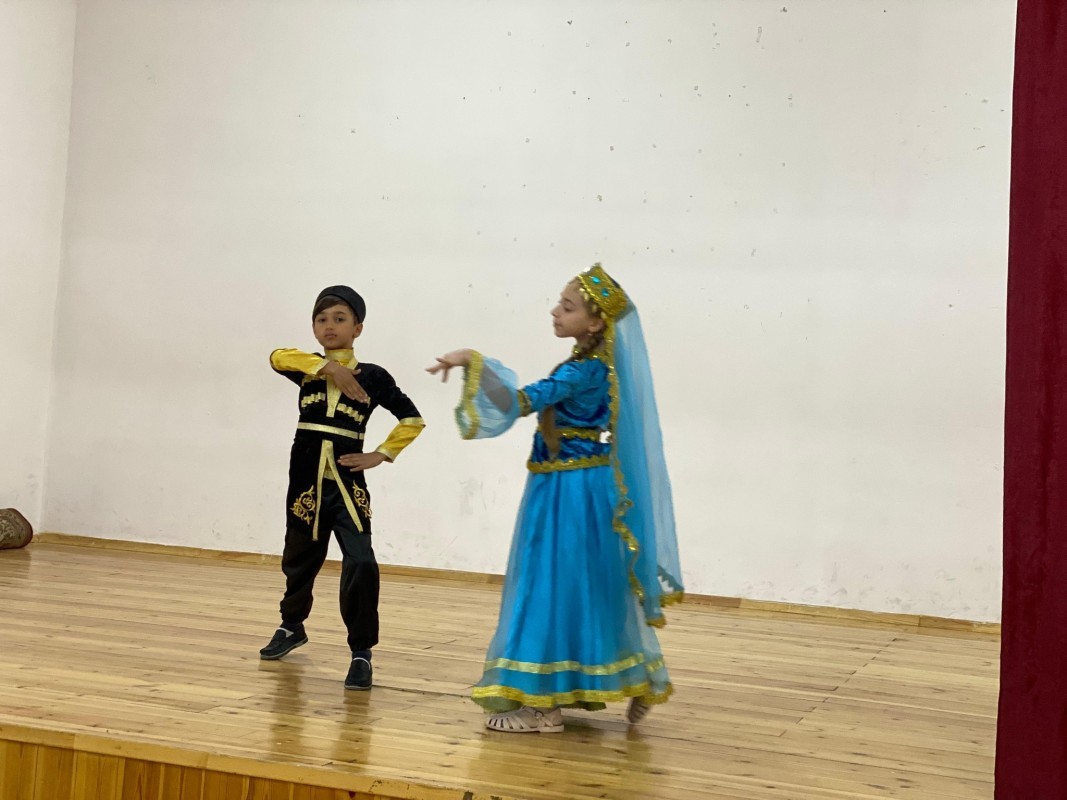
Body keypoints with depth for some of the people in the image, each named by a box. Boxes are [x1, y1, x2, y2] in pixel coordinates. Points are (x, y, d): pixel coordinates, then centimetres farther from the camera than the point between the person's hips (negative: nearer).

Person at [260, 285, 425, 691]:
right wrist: (328, 367, -22)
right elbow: (278, 357, -18)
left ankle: (361, 653, -5)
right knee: (299, 559, 19)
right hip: (305, 481, 3)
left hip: (346, 483, -3)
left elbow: (412, 420, 1)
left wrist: (380, 455, -6)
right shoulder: (308, 369, 5)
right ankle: (292, 627, 45)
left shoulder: (372, 376, -1)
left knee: (360, 564, -16)